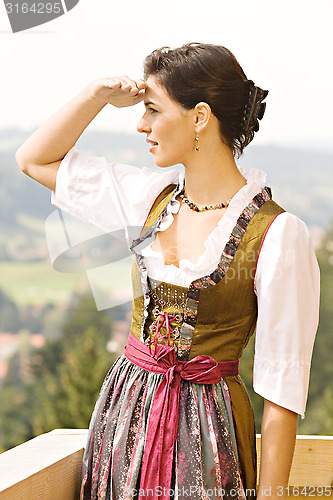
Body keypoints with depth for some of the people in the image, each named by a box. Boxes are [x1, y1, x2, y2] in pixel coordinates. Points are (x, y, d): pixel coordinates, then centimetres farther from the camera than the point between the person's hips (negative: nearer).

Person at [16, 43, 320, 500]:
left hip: (206, 429, -5)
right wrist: (96, 96, 0)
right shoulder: (155, 196, 3)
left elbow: (282, 390, -15)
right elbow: (35, 159, 14)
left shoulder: (278, 235, -16)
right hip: (124, 408, 6)